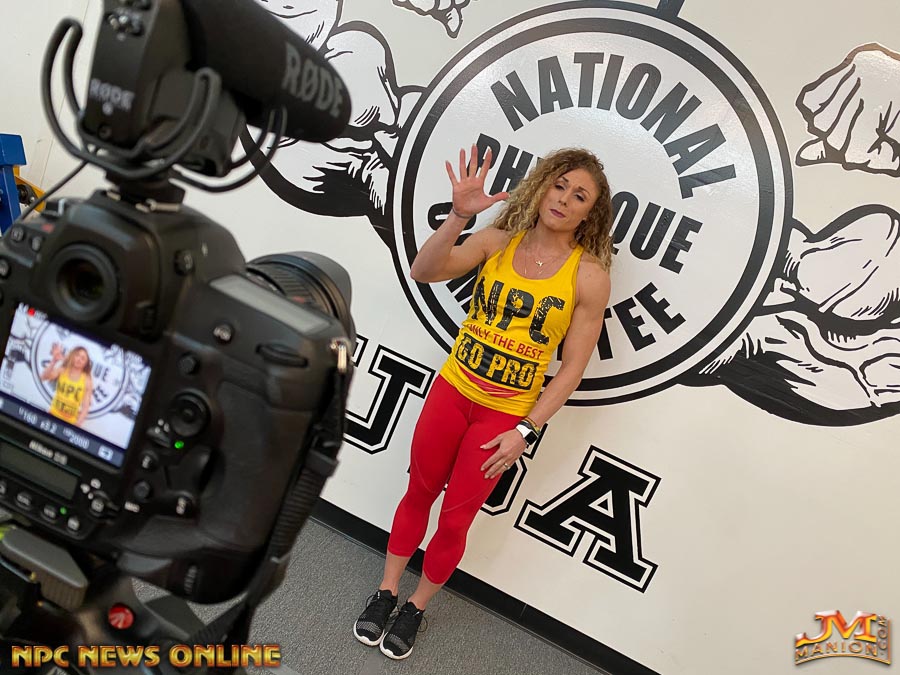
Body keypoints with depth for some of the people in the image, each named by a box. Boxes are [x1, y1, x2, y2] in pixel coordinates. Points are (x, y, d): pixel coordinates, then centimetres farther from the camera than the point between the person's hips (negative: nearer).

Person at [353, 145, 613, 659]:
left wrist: (525, 431, -11)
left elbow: (573, 367, -9)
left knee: (455, 519, 11)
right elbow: (425, 271, -17)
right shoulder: (498, 241, -6)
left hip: (507, 414, -2)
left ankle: (417, 607, 38)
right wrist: (459, 216, -33)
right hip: (452, 389, 2)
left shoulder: (590, 274, -11)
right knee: (419, 493, 16)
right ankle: (387, 592, 40)